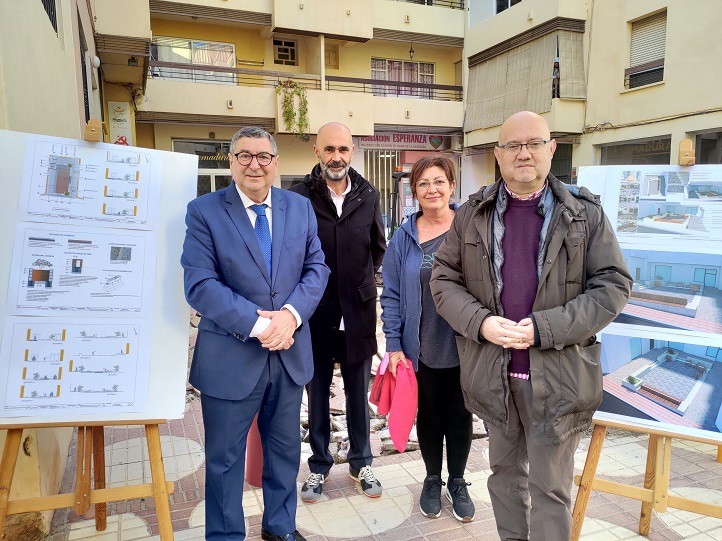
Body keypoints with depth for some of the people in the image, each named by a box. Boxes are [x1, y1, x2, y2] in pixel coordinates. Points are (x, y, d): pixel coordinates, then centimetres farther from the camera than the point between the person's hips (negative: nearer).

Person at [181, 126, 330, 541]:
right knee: (225, 458, 13)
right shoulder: (204, 211, -7)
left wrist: (290, 314, -16)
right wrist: (257, 324, -21)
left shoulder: (300, 208, 5)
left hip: (289, 353, 4)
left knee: (285, 448, 21)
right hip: (231, 358, -3)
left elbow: (316, 268, 1)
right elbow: (200, 285, -15)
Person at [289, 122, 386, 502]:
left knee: (358, 392, 14)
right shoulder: (300, 196, -7)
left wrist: (362, 281, 9)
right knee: (317, 392, 12)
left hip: (357, 311, 2)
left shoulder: (368, 195, 2)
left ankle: (361, 462, 32)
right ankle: (319, 465, 31)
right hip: (314, 312, -2)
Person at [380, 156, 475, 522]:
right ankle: (432, 479, 39)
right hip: (421, 350, 1)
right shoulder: (405, 237, -2)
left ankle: (457, 482, 37)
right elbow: (392, 295, -1)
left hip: (464, 346, 0)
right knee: (429, 416, 17)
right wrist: (394, 345, -6)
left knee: (459, 416, 14)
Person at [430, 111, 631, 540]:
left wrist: (544, 329, -17)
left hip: (558, 376, -2)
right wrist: (481, 322, -14)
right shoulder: (473, 214, 4)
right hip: (494, 373, 3)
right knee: (506, 473, 20)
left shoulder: (585, 213, -1)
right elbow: (444, 279, 4)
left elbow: (613, 284, -5)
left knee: (550, 486, 9)